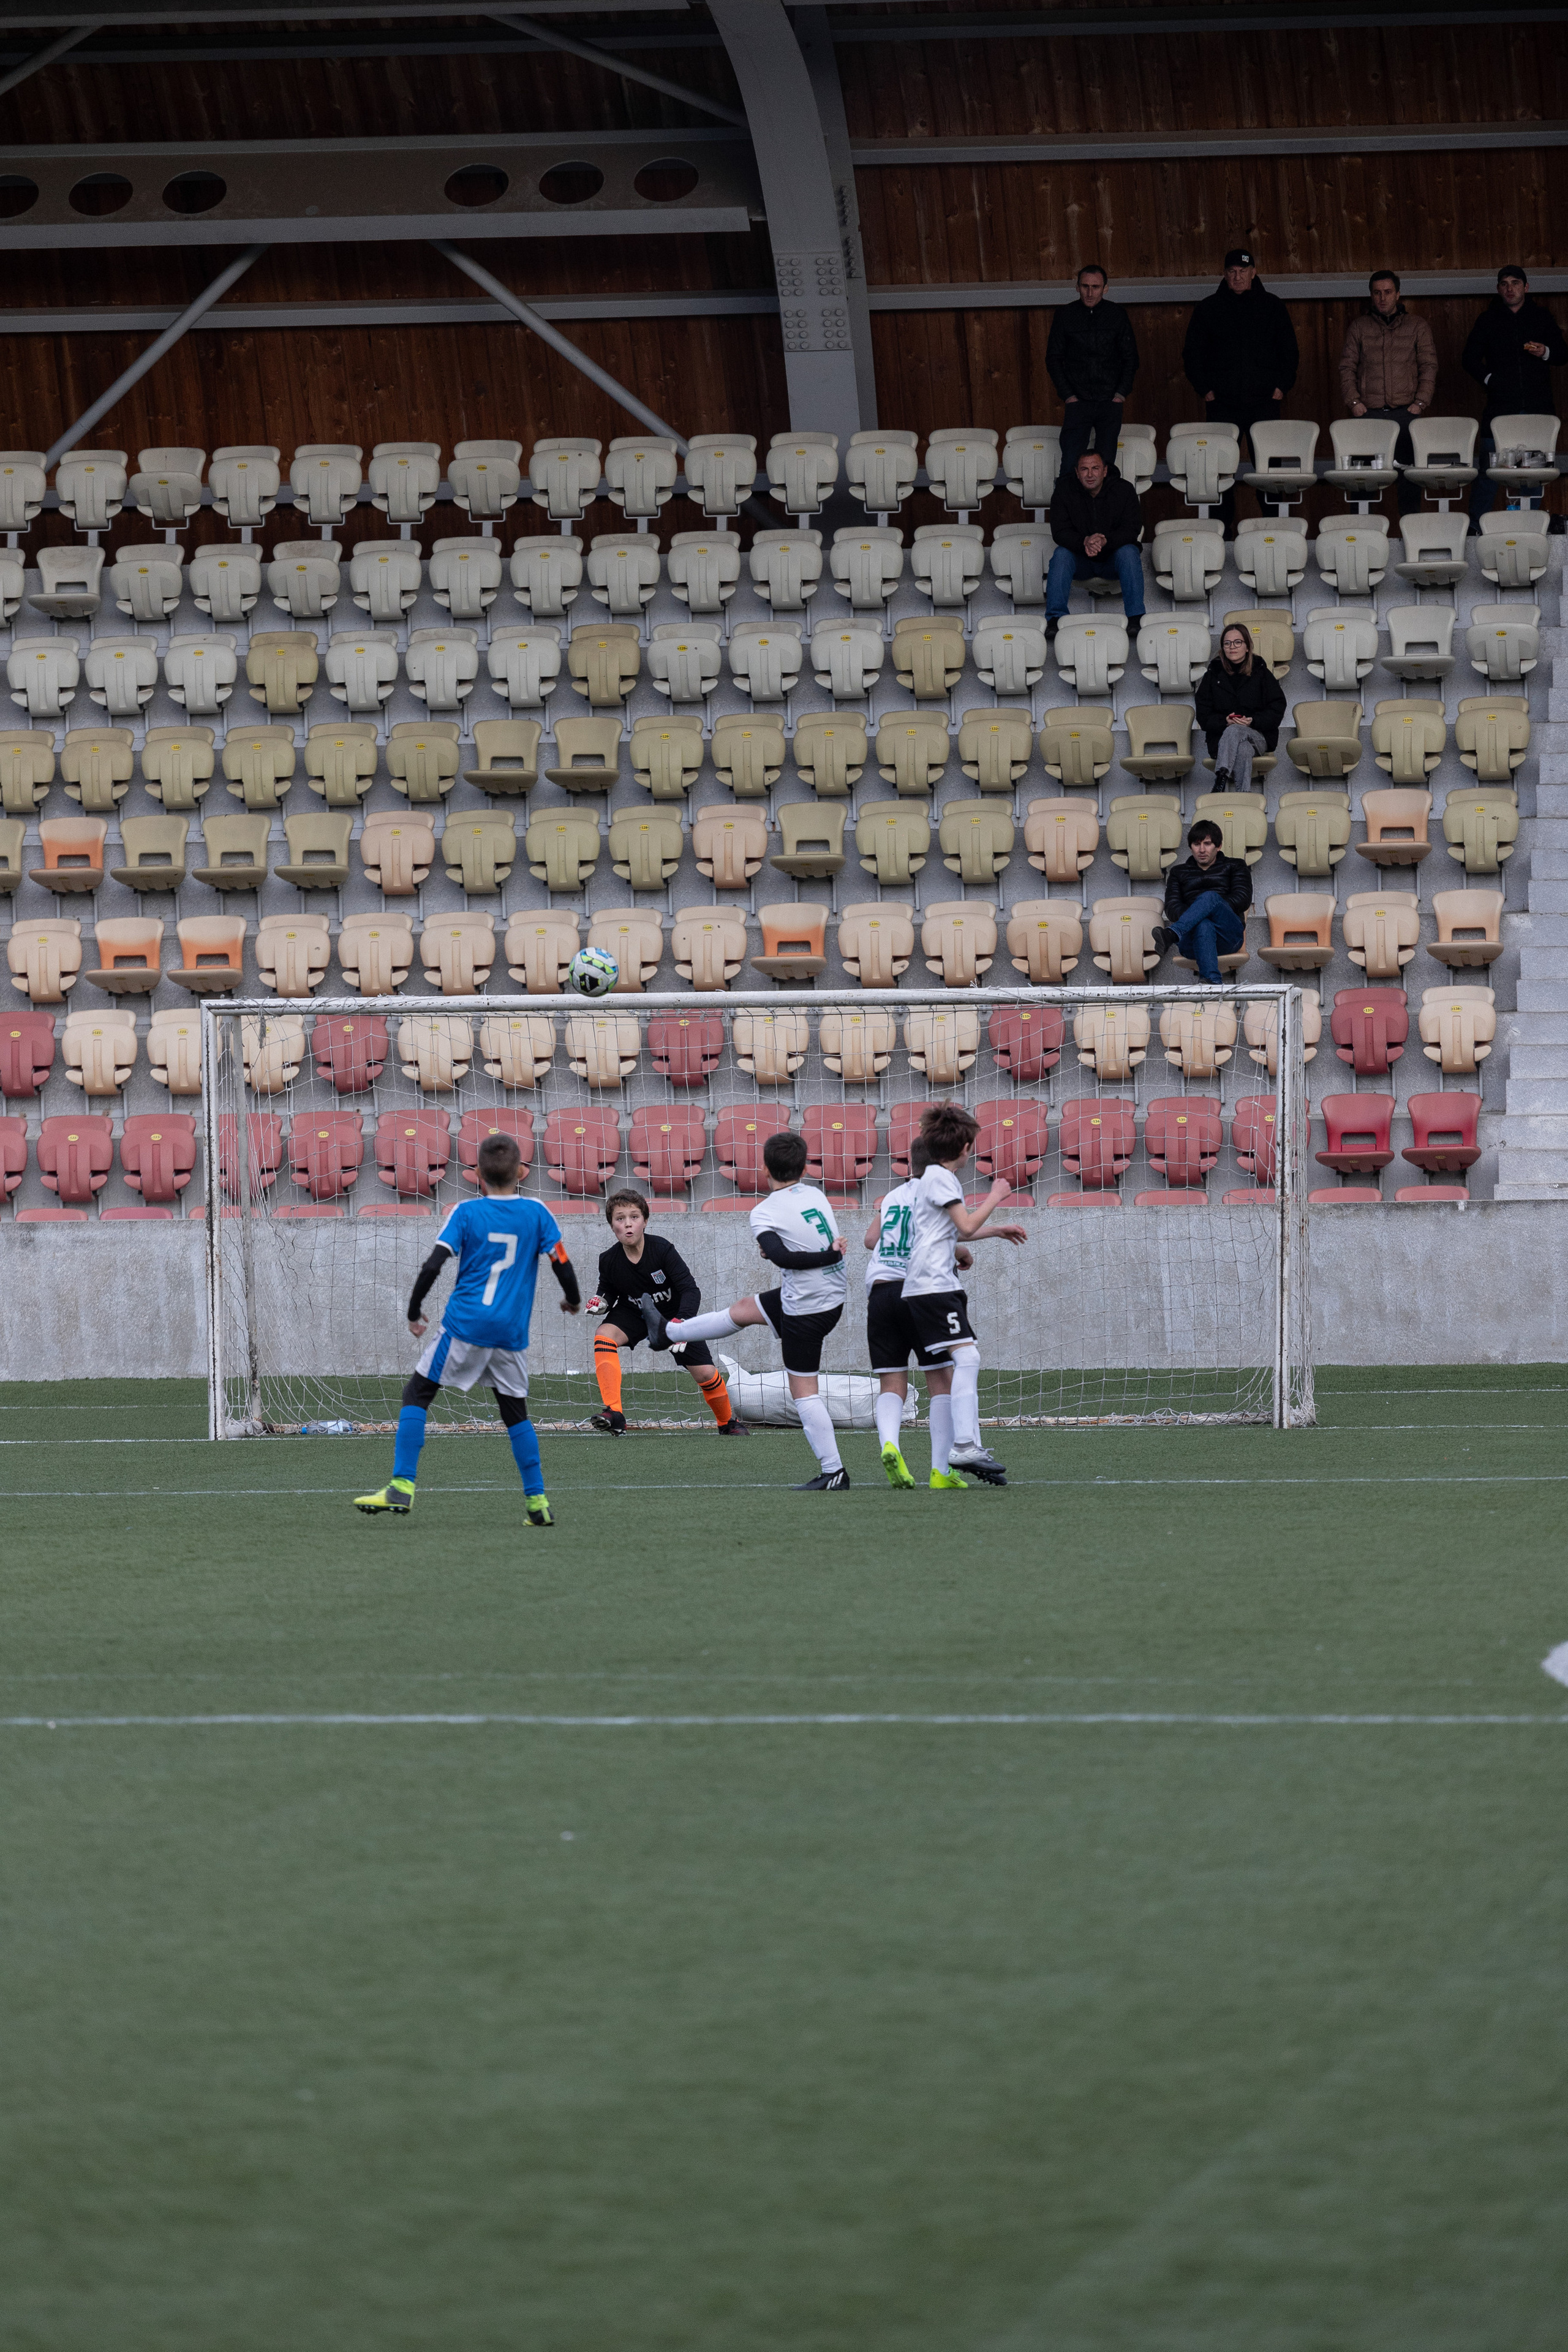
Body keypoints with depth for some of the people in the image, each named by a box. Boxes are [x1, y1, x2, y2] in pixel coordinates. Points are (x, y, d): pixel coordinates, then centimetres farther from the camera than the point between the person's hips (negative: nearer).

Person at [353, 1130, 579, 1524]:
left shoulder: (466, 1212, -2)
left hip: (464, 1325, -3)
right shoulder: (537, 1214, 3)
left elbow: (432, 1266, -7)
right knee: (515, 1413, 15)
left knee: (416, 1396, 6)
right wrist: (573, 1300, 22)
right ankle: (538, 1502, 11)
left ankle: (402, 1487, -4)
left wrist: (414, 1313, 5)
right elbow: (562, 1266, 2)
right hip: (511, 1332, 3)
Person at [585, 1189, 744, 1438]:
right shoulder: (610, 1260, -19)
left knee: (705, 1373, -7)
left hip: (673, 1312, -2)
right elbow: (607, 1291, 0)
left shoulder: (663, 1250, -28)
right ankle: (614, 1413, -31)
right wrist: (601, 1302, -25)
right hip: (634, 1313, 2)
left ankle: (728, 1423, 25)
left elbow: (691, 1291, -29)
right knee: (604, 1335, -29)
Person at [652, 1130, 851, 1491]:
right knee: (743, 1310, 25)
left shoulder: (765, 1213, -18)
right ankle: (668, 1333, 43)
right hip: (833, 1294, 8)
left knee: (803, 1391, 2)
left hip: (807, 1306, -8)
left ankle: (834, 1472, 4)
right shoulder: (817, 1196, 4)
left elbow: (781, 1257, -30)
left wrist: (829, 1255, -21)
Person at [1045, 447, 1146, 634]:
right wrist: (1084, 542, -35)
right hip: (1081, 562, 0)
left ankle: (1136, 617, -31)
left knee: (1129, 552, -30)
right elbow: (1060, 532, -13)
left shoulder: (1124, 490, -7)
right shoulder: (1064, 492, -6)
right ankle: (1054, 619, -31)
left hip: (1112, 559, 0)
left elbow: (1132, 529, -15)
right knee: (1061, 554, -28)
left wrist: (1105, 541, -35)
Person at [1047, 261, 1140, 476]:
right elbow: (1053, 359, 7)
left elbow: (1131, 357, 10)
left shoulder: (1117, 314, 5)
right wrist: (1068, 395, -3)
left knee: (1106, 464, 2)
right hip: (1078, 402, -1)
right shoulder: (1064, 315, 3)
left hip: (1110, 402, 1)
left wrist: (1121, 393, -1)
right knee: (1070, 464, -10)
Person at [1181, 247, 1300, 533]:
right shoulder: (1209, 309, 9)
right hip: (1222, 403, 0)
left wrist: (1281, 387, 2)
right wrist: (1205, 389, 0)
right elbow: (1192, 354, 11)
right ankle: (1223, 530, 1)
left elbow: (1289, 351, 14)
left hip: (1264, 402, 0)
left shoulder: (1272, 306, 10)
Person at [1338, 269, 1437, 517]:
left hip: (1406, 412, 0)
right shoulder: (1359, 327, 13)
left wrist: (1420, 403, -5)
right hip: (1369, 411, 0)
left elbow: (1429, 367, 7)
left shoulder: (1417, 326, 11)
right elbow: (1347, 367, 10)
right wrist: (1353, 401, -4)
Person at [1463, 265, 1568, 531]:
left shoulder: (1541, 317, 12)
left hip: (1538, 407, 1)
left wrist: (1546, 353, -8)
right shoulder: (1488, 320, 11)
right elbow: (1470, 359, 12)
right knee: (1489, 469, -8)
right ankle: (1476, 526, -3)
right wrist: (1488, 378, -3)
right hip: (1500, 407, -1)